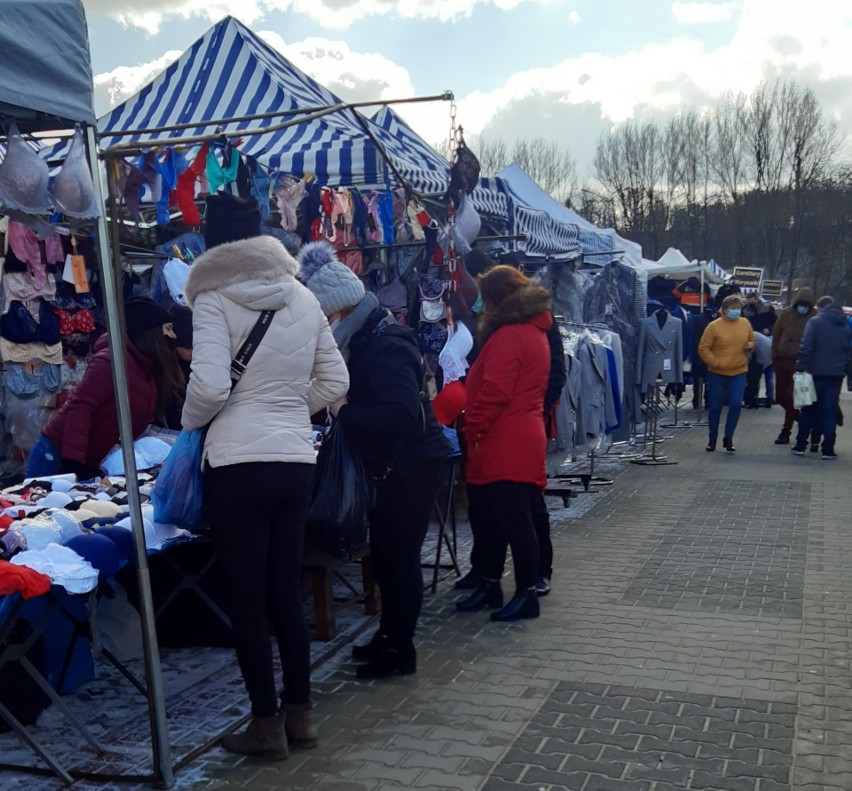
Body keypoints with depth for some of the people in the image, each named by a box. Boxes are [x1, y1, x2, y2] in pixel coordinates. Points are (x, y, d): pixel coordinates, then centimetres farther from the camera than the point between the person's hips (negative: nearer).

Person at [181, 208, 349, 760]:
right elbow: (335, 381, 11)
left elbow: (209, 387, -17)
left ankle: (267, 725, 16)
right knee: (287, 592, 15)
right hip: (296, 460, 6)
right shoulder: (302, 297, 8)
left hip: (237, 463, -5)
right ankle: (300, 714, 25)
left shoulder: (215, 300, -8)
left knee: (247, 600, 6)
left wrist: (190, 422, 2)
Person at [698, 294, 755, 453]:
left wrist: (750, 346, -4)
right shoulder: (714, 326, -9)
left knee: (736, 405, -6)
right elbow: (703, 348, -8)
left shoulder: (745, 324, 4)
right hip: (717, 373, -2)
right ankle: (712, 439, 22)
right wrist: (715, 362, -16)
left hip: (739, 373, 3)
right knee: (715, 406, 7)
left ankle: (728, 438, 10)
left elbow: (752, 341, 18)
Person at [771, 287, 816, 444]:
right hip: (782, 360, 4)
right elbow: (776, 335, 9)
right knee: (780, 396, 9)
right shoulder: (785, 314, 2)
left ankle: (785, 432, 7)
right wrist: (775, 356, 6)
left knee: (791, 397, -5)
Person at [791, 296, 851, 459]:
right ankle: (828, 450, 3)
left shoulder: (815, 322, -5)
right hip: (836, 374, 3)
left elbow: (806, 347, -14)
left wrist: (801, 367, -12)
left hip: (816, 373, -3)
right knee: (830, 412, 6)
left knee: (808, 410, 9)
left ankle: (800, 446, 12)